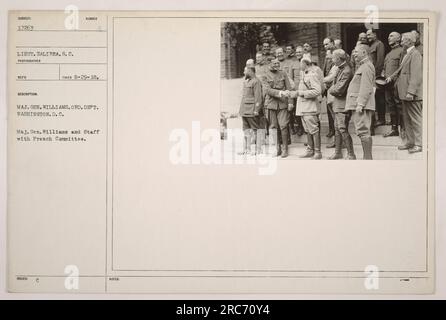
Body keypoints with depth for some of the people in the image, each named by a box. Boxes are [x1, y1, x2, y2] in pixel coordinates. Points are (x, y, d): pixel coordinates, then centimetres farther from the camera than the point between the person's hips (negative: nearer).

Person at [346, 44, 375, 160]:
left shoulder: (367, 67, -9)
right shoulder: (362, 66, 23)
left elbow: (366, 88, -18)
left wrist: (360, 104, -23)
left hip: (362, 106, -11)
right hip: (358, 105, 11)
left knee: (363, 131, -12)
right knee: (363, 132, 11)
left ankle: (368, 157, -11)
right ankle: (367, 157, 14)